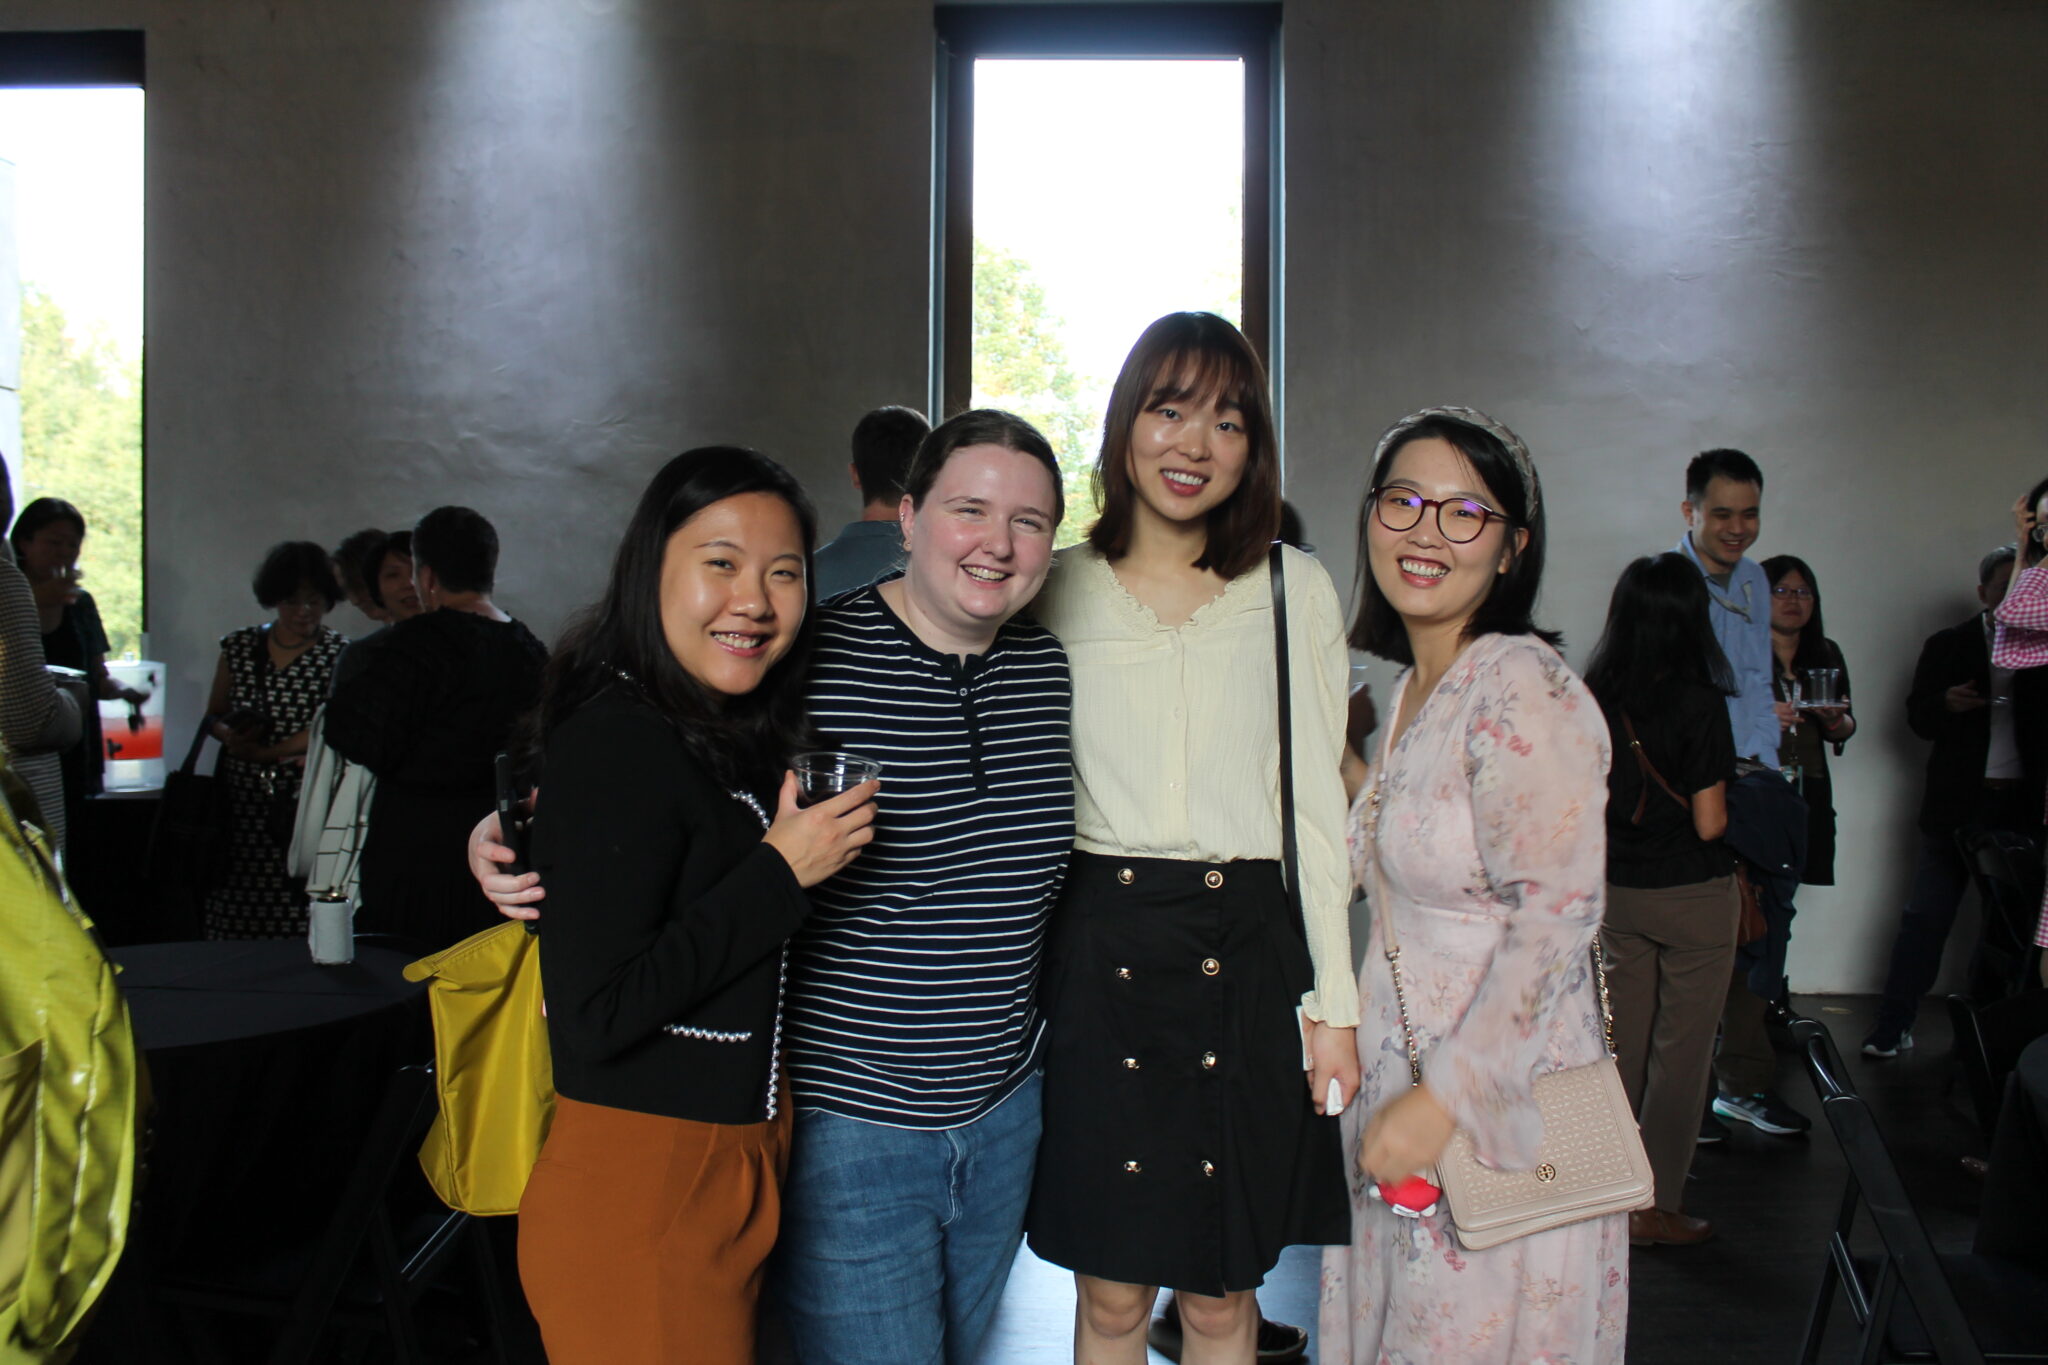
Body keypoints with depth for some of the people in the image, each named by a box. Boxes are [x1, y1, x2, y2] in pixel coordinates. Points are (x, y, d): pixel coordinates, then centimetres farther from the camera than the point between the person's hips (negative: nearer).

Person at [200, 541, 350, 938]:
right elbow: (214, 715, 18)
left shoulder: (340, 654, 0)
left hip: (303, 807, -3)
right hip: (240, 805, 4)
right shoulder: (239, 647, 12)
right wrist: (231, 735, -4)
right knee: (232, 923, 0)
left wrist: (265, 752, -9)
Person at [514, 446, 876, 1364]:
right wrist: (781, 872, -20)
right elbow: (593, 1015, -25)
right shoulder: (616, 743, -19)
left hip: (738, 1167, 9)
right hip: (639, 1192, -8)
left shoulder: (735, 735, 9)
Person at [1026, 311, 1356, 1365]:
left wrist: (1335, 1001, 1)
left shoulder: (1296, 590, 5)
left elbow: (1316, 800, 5)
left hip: (1250, 948, 0)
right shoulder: (1061, 589, 4)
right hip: (1101, 949, 0)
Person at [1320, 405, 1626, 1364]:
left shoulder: (1521, 684, -17)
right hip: (1398, 1087, 8)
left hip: (1499, 1105, -8)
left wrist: (1442, 1100, -22)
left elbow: (1558, 915, -22)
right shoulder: (1411, 691, 10)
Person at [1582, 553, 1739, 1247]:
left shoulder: (1590, 698, -3)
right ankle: (1658, 1204, 11)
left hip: (1616, 895, 5)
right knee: (1680, 1051, 5)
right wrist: (1724, 798, 4)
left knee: (1623, 1045, 15)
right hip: (1693, 896, -5)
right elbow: (1710, 823, -16)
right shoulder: (1697, 702, -17)